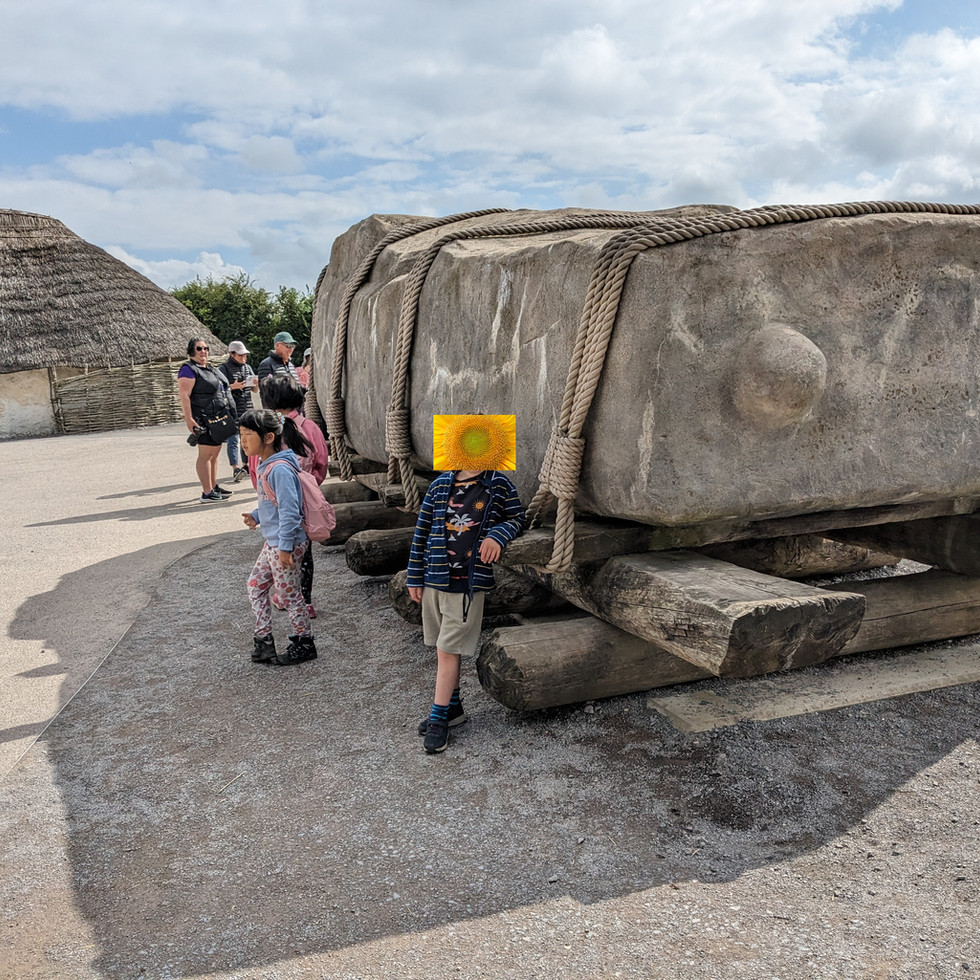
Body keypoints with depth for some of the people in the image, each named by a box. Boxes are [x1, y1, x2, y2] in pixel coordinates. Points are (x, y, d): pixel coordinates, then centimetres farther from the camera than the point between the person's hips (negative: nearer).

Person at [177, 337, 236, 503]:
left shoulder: (211, 369, 19)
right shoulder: (189, 370, -9)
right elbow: (184, 396, -17)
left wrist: (228, 413, 24)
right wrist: (189, 419, -24)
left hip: (217, 419, 9)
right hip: (204, 420, -9)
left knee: (214, 453, 14)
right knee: (205, 455, -8)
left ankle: (214, 487, 23)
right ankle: (207, 493, -7)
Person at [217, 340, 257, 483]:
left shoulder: (247, 367, 17)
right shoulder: (224, 368, -2)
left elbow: (254, 389, 20)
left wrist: (256, 383, -2)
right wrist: (233, 386, -20)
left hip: (247, 409, 6)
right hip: (232, 410, -6)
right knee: (233, 440, -9)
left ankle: (245, 466, 23)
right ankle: (235, 469, -13)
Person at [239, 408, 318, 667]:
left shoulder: (280, 469, -24)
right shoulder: (265, 465, 7)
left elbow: (289, 510, -25)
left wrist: (285, 547, -23)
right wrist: (256, 516, 7)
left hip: (286, 544, -10)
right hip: (272, 542, 10)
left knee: (289, 593, 4)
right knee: (256, 585, 16)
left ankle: (304, 643, 20)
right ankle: (263, 640, 27)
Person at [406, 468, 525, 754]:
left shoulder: (498, 485, -3)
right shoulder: (440, 484, 2)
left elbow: (517, 518, 8)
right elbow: (422, 531, 6)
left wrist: (498, 535, -14)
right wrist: (414, 578, 6)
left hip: (469, 583, -3)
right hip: (435, 578, 4)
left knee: (448, 650, -2)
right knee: (444, 648, 15)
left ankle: (438, 718, 11)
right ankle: (453, 707, 32)